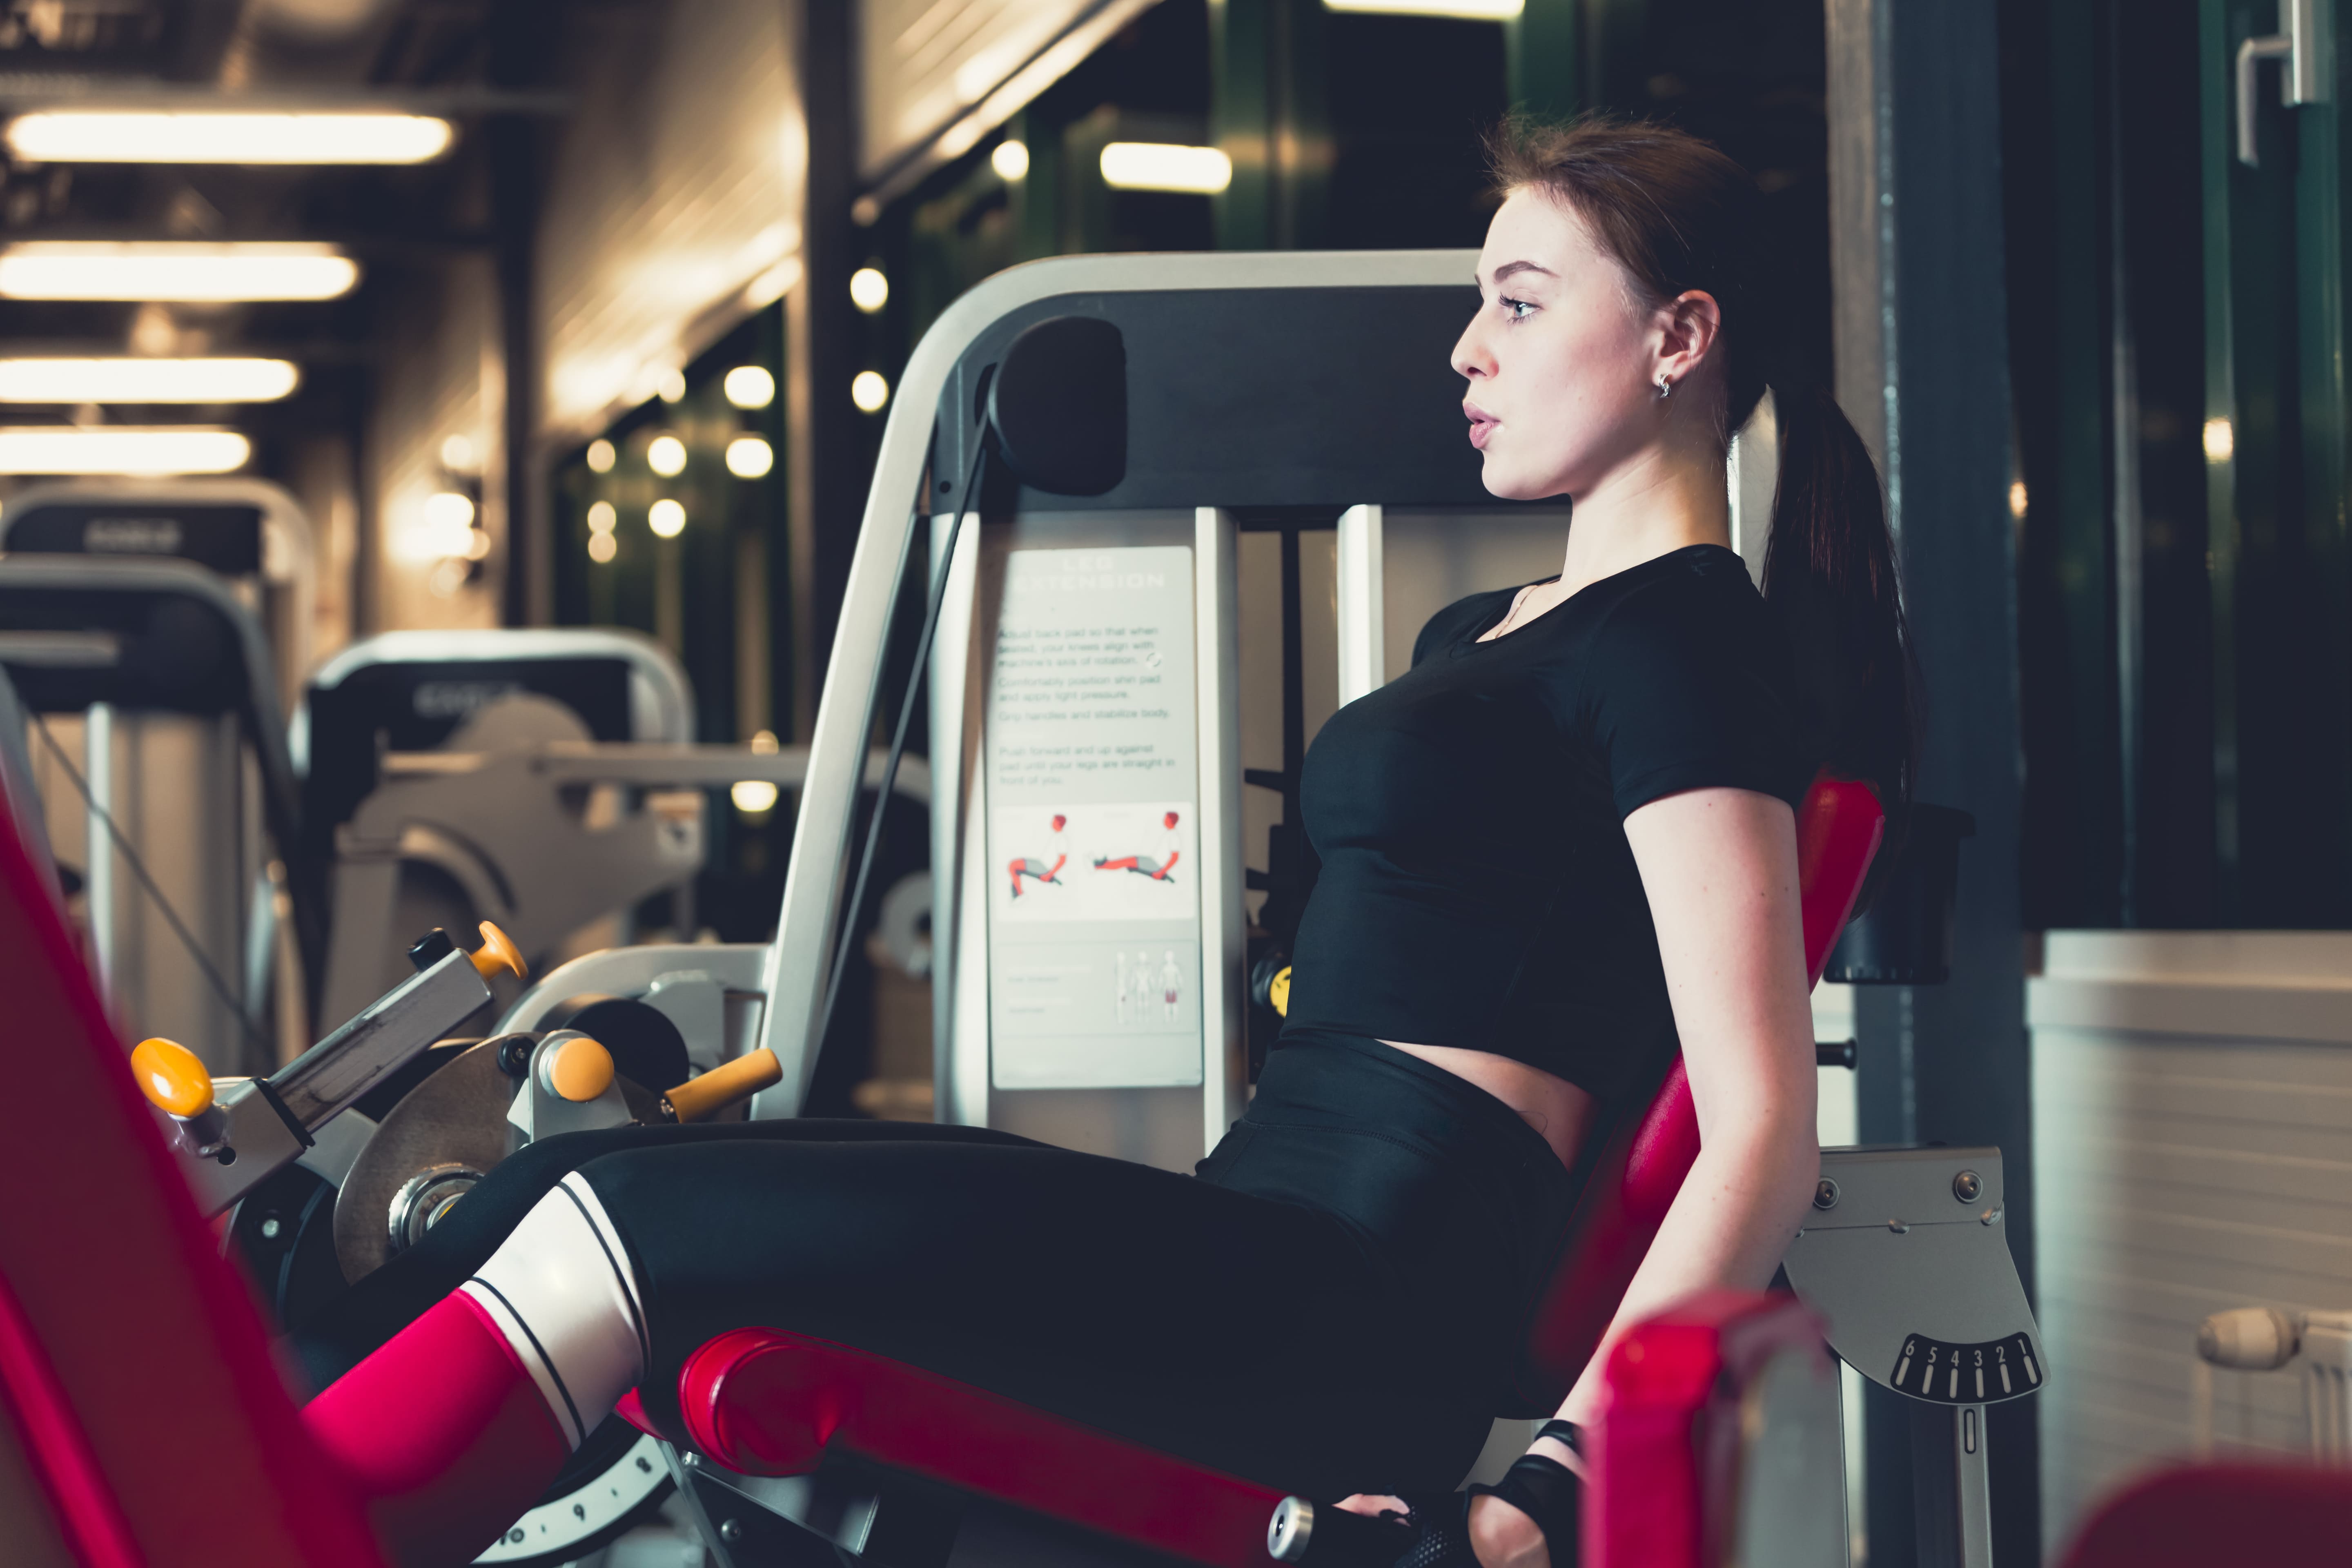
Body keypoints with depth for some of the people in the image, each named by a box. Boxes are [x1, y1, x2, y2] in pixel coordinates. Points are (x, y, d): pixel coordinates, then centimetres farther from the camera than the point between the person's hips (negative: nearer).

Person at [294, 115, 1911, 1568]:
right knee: (563, 1185, 0)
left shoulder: (1684, 641, -6)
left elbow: (1765, 1128, -14)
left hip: (1358, 1310, -9)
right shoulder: (1480, 634, 24)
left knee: (623, 1227, -18)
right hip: (1268, 1219, 9)